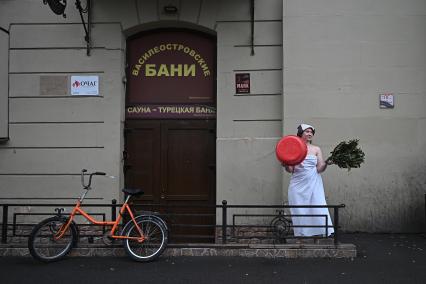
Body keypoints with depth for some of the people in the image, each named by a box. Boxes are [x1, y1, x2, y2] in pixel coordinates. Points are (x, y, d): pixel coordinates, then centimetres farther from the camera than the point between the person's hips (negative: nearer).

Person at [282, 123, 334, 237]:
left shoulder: (316, 149, 9)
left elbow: (319, 169, 3)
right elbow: (290, 169, 2)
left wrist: (326, 163, -17)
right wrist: (286, 165, -19)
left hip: (313, 184, 1)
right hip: (298, 185, -1)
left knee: (318, 211, -8)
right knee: (300, 212, 0)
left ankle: (322, 234, -6)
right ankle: (301, 236, 7)